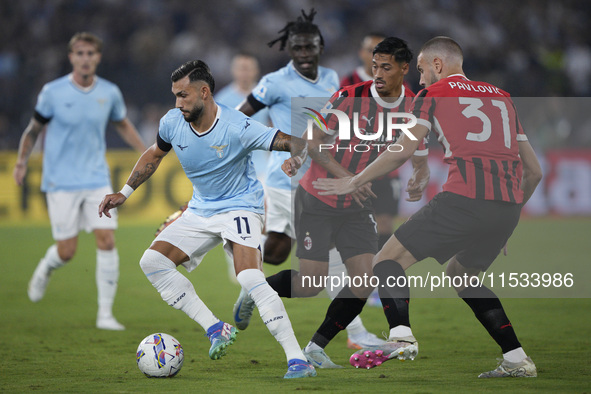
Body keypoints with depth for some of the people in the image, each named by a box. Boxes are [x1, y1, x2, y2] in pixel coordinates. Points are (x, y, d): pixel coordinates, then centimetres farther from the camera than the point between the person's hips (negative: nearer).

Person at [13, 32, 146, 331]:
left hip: (97, 180, 2)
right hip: (61, 182, -2)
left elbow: (122, 125, 20)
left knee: (106, 241, -11)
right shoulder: (53, 92, -6)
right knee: (67, 251, -3)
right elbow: (34, 129, 6)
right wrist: (22, 160, -2)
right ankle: (45, 269, 35)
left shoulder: (110, 93, 2)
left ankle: (105, 314, -3)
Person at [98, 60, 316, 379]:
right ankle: (216, 329, -4)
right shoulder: (172, 123, -8)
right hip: (200, 210, 7)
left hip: (239, 208, -7)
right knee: (152, 262, -7)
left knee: (250, 279, -27)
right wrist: (124, 193, 12)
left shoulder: (237, 128, -25)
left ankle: (297, 360, -25)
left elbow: (287, 142, -25)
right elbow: (154, 154, 13)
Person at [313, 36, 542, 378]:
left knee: (388, 262, 2)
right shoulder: (502, 97, 26)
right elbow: (534, 171, 23)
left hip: (464, 199, -6)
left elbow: (402, 152, 0)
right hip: (507, 208, 6)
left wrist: (353, 183, 9)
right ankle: (517, 359, 18)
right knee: (461, 274, 28)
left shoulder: (434, 94, 12)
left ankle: (402, 336, -24)